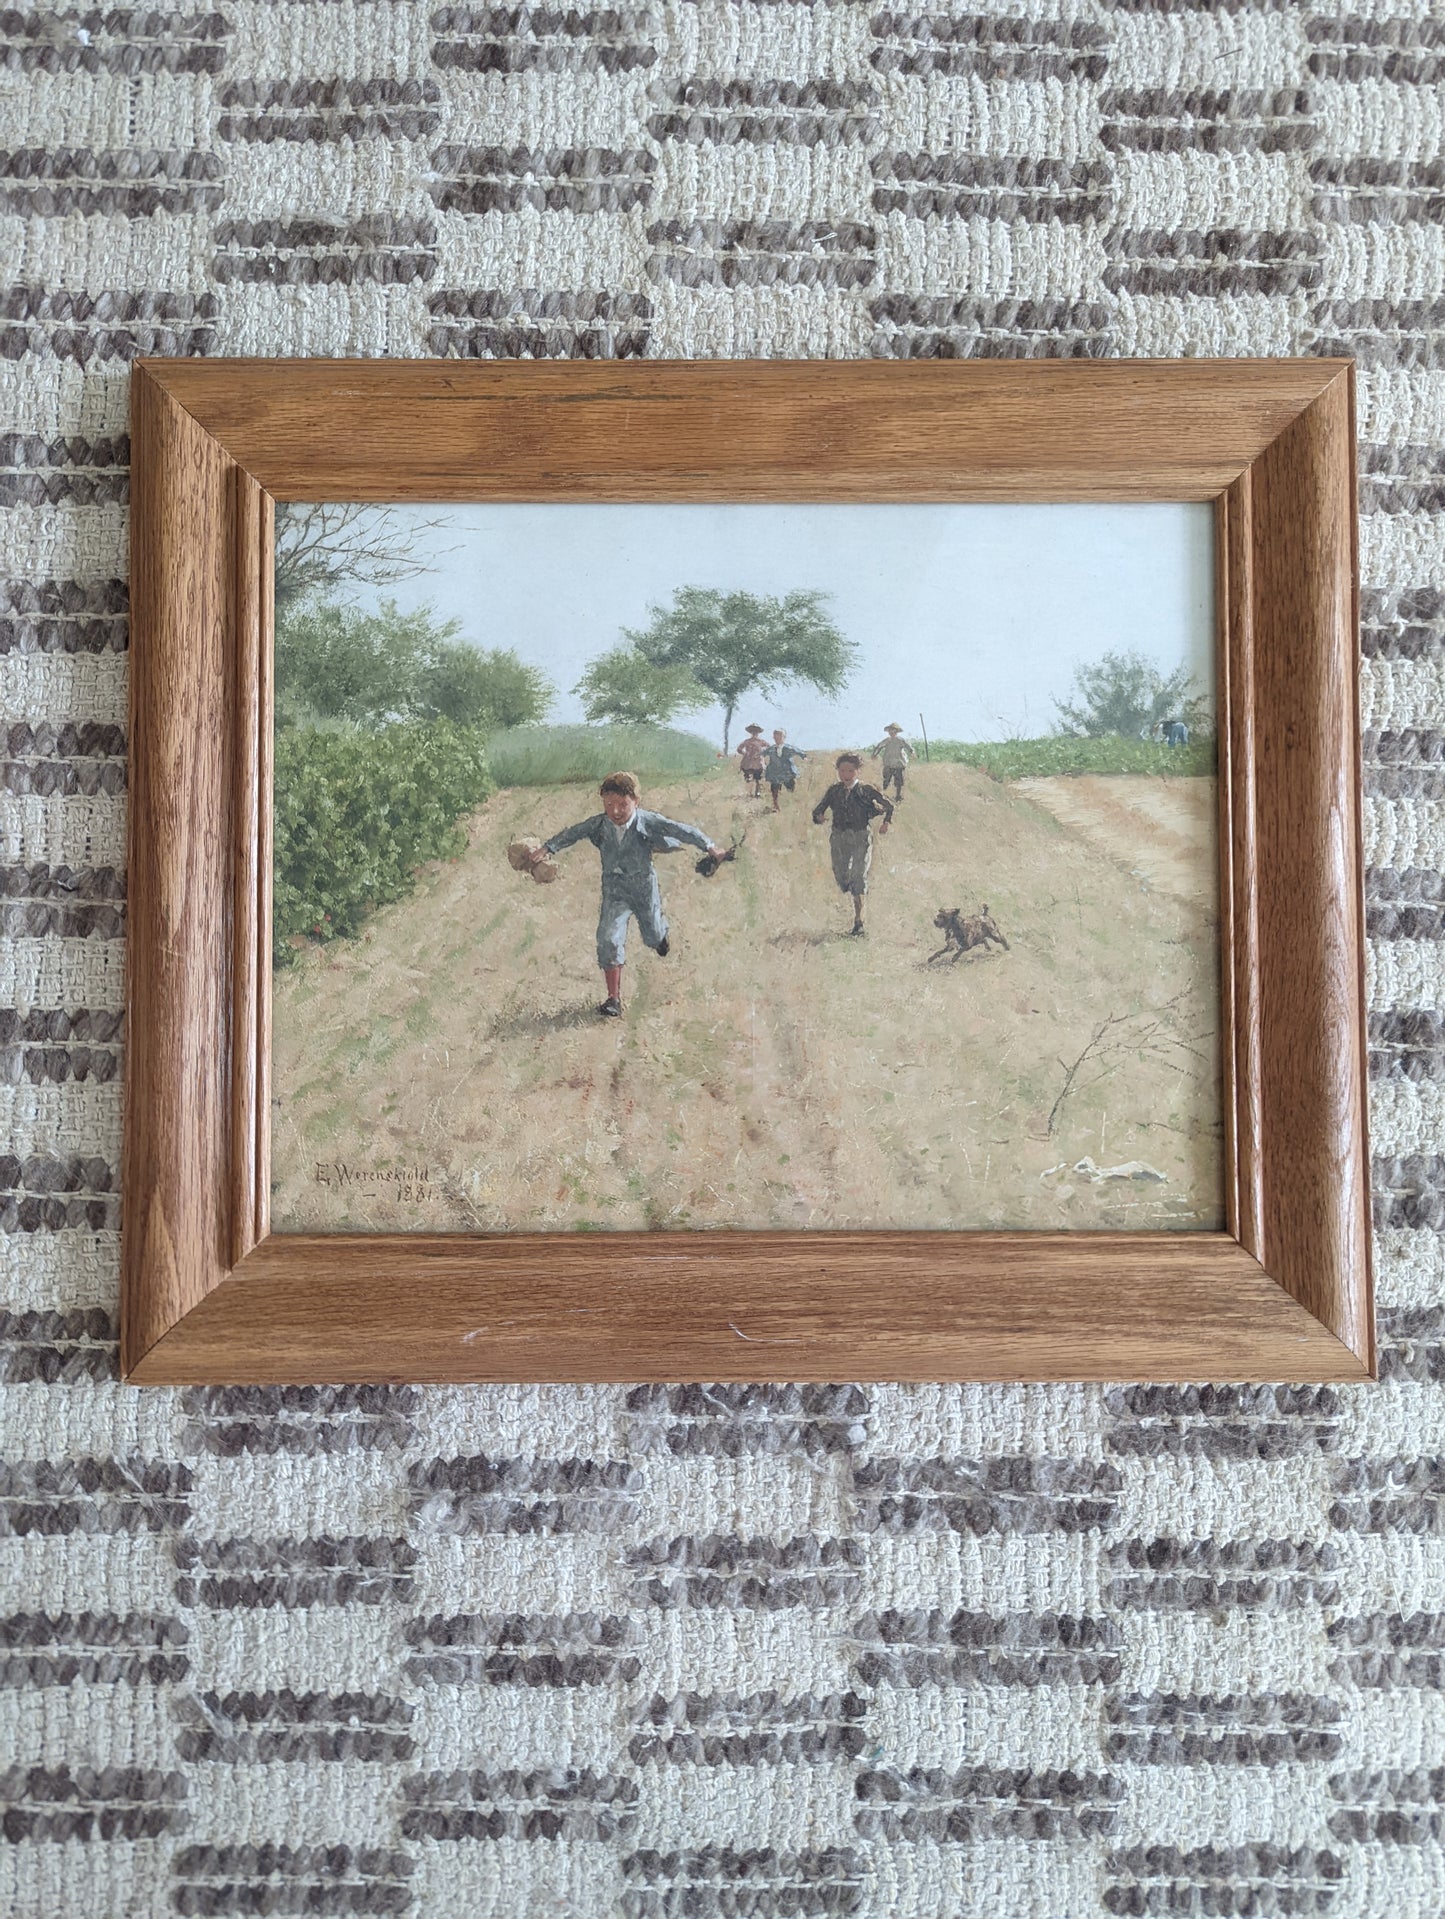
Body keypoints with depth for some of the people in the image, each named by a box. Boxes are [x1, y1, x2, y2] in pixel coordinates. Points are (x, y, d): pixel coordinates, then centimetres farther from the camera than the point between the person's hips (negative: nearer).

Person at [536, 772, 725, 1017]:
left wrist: (709, 846, -20)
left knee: (652, 936, 20)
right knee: (608, 939, -16)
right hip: (614, 891, 1)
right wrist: (548, 847, 0)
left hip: (644, 888, -1)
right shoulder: (598, 824, -14)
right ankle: (614, 998, -9)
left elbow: (680, 830, -18)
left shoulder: (648, 822, -22)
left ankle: (660, 934, 63)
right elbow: (572, 833, 1)